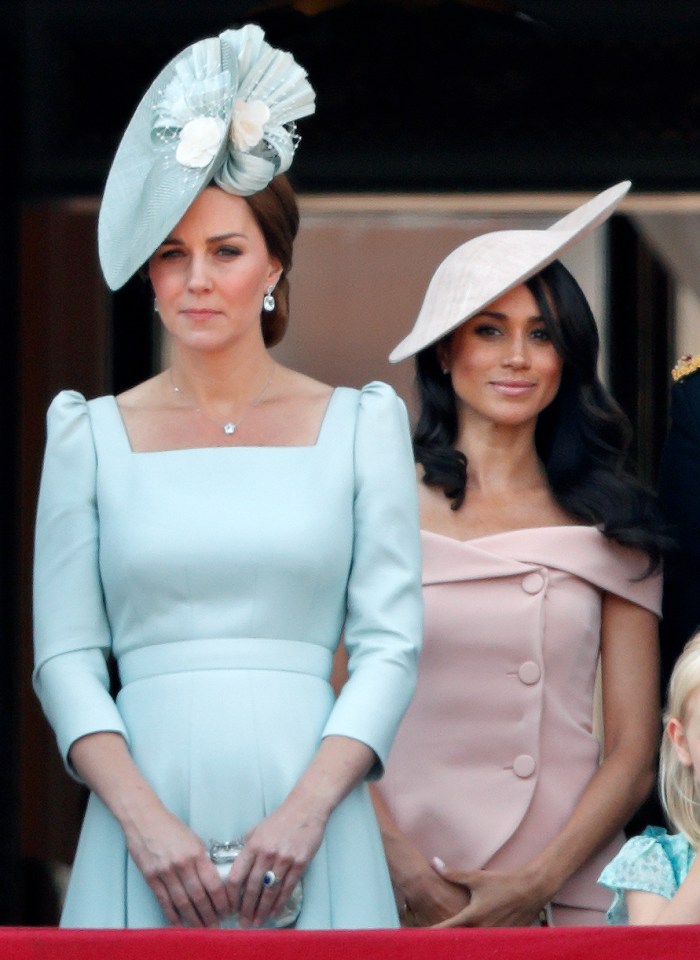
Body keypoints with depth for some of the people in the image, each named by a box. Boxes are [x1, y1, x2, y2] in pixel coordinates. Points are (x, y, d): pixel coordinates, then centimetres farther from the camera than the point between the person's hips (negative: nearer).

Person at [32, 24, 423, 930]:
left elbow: (390, 643, 1)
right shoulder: (93, 436, 7)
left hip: (307, 823, 0)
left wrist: (306, 811, -11)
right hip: (147, 819, 0)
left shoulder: (361, 423, 6)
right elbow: (66, 657, 3)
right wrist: (145, 820, -11)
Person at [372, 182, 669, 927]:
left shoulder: (611, 527, 5)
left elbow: (633, 753, 3)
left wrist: (538, 882, -9)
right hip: (404, 901, -1)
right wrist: (406, 872, -13)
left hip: (568, 897, 1)